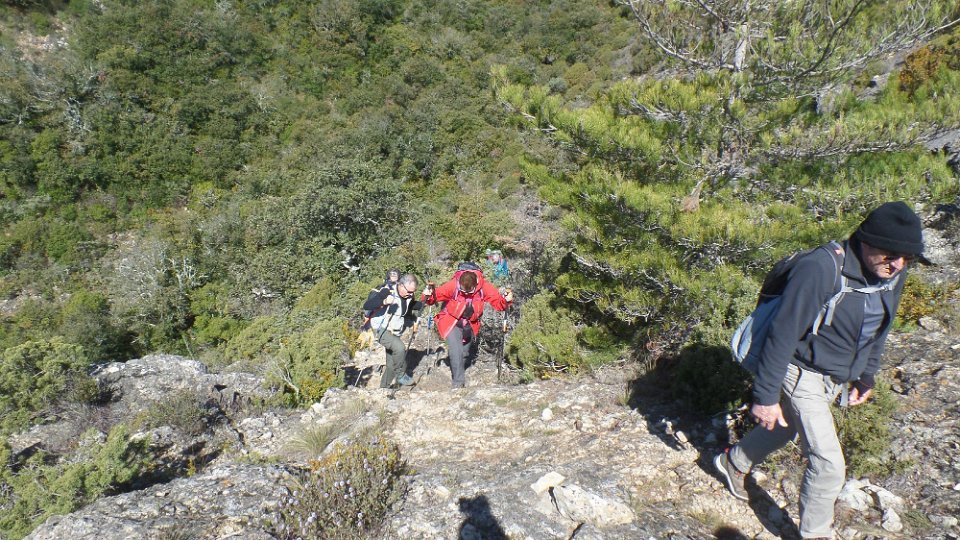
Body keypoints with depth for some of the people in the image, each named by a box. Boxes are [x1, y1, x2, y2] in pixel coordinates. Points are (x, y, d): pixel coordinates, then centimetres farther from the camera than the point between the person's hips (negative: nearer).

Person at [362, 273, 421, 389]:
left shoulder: (409, 297, -2)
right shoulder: (387, 291, -21)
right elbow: (366, 306, -26)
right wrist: (384, 302, -42)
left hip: (395, 332, 7)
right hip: (381, 330, -7)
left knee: (392, 364, 10)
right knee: (399, 347, -30)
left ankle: (384, 387, 26)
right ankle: (401, 376, -11)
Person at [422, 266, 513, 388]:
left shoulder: (484, 287, -21)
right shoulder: (452, 285, -28)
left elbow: (498, 301, -15)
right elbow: (436, 295, -23)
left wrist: (506, 301, -35)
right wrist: (427, 296, -44)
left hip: (470, 324, 3)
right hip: (451, 322, -3)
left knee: (464, 353, 17)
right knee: (456, 352, -19)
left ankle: (458, 374, 43)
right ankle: (458, 383, -10)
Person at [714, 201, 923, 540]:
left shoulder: (893, 275, -6)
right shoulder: (821, 269, -31)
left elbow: (877, 331, 12)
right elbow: (783, 333, -27)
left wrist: (867, 376, 20)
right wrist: (766, 395, -23)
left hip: (836, 381, 8)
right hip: (804, 376, -8)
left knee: (786, 428, 26)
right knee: (829, 464, -6)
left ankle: (734, 462, 52)